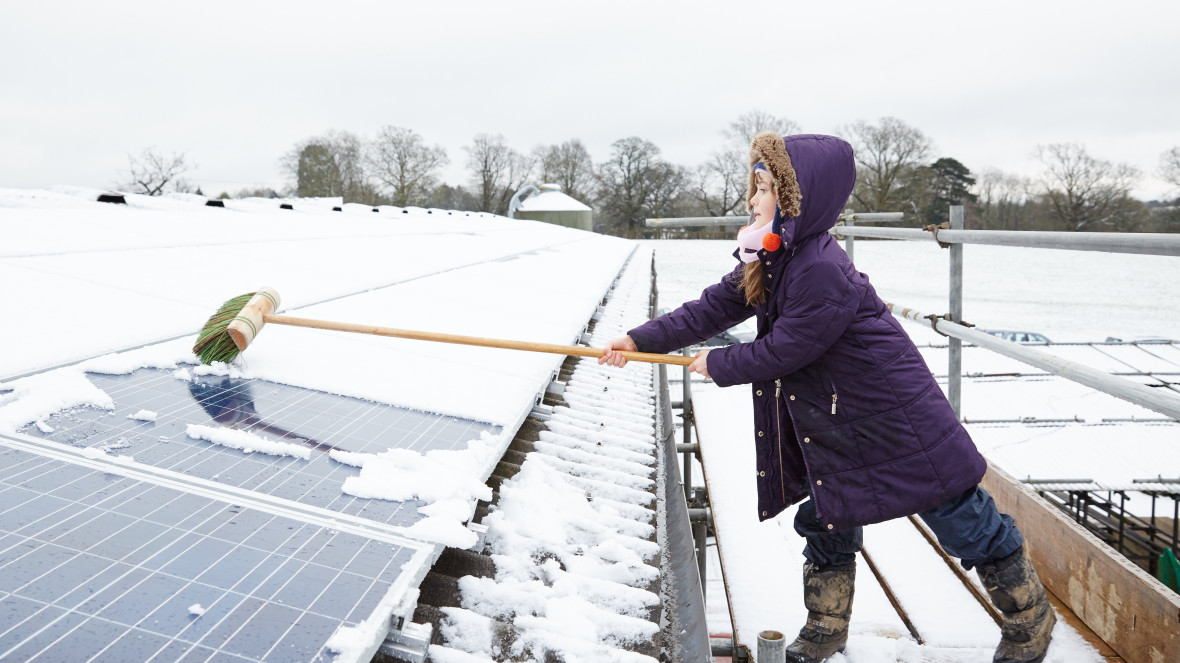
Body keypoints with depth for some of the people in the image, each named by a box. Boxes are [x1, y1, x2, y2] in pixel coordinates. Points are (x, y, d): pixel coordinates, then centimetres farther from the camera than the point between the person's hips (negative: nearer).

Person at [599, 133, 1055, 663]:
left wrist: (717, 365, -8)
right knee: (826, 518, 16)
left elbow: (783, 350, -23)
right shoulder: (769, 259, 1)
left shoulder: (823, 271, -29)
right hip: (831, 423, 9)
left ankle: (1029, 617, 31)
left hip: (894, 416, -9)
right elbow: (714, 307, 2)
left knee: (962, 521, 7)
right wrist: (641, 341, -2)